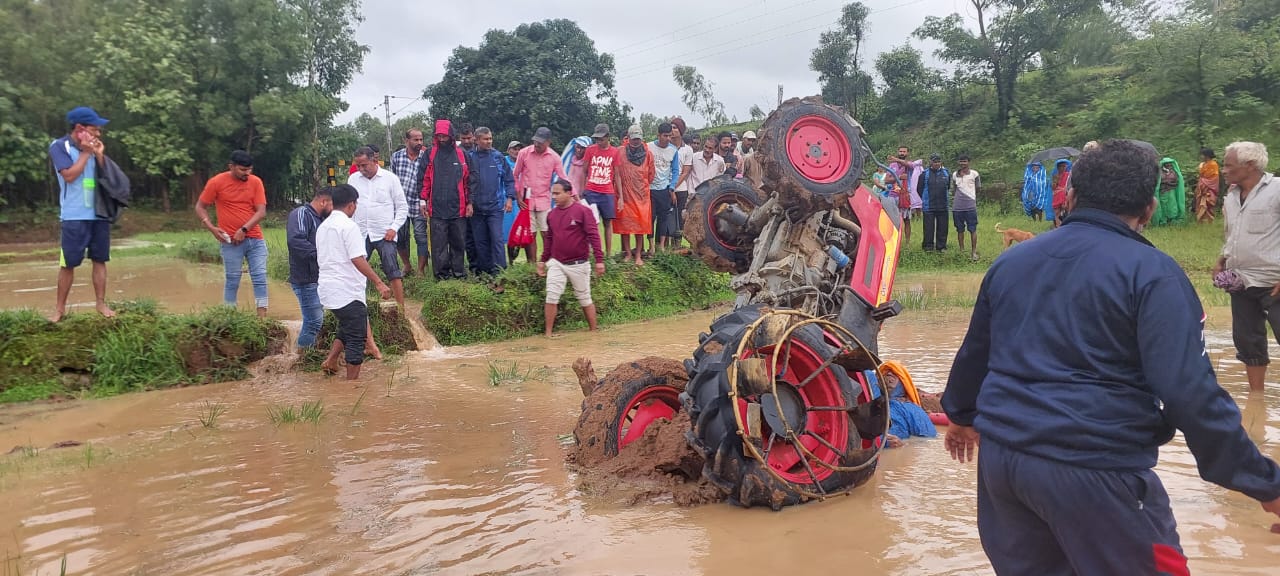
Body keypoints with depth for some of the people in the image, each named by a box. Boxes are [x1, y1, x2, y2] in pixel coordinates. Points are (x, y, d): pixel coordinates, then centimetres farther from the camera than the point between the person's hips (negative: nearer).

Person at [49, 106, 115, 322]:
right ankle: (60, 308, 11)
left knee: (100, 260, 7)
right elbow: (69, 175, -16)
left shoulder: (94, 148, 7)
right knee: (68, 263, 1)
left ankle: (101, 303, 15)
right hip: (74, 217, -4)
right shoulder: (59, 146, -5)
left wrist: (99, 155, -6)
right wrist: (85, 153, -11)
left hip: (99, 214, 4)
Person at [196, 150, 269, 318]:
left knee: (260, 277, -2)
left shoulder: (256, 182, 1)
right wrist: (211, 227, -10)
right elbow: (200, 207, 5)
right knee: (232, 280, 1)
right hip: (231, 241, -2)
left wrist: (244, 229, -15)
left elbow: (261, 211, -4)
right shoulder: (216, 182, -3)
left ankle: (262, 317, 0)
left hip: (255, 239, 2)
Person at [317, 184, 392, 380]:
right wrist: (378, 283, -21)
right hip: (347, 292, -9)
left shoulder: (323, 226, 14)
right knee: (356, 337, 0)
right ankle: (352, 380, 4)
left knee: (346, 327, 26)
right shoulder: (349, 226, -13)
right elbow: (358, 260, -21)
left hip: (327, 290, 9)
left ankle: (331, 361, 13)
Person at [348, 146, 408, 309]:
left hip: (384, 234, -3)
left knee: (393, 272, -6)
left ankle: (401, 308, 0)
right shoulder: (353, 179, 8)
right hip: (360, 234, 3)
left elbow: (402, 207, 2)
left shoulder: (390, 178, -1)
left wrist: (394, 228, -8)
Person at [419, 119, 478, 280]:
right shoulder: (430, 155, 6)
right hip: (437, 208, 0)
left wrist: (469, 203, 1)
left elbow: (471, 180, 6)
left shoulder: (463, 155, 5)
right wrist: (424, 200, 0)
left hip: (458, 208, 0)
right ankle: (441, 272, 8)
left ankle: (458, 270, 17)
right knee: (439, 243, 1)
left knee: (458, 242, 7)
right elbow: (424, 179, 6)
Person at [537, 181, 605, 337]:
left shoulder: (582, 211, -9)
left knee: (585, 298, 8)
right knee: (551, 296, -8)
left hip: (578, 264, -4)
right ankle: (548, 334, -2)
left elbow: (593, 236, -13)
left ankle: (593, 331, 23)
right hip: (556, 263, 4)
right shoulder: (551, 214, 7)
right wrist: (542, 260, 16)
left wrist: (599, 260, -19)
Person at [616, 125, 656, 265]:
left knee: (641, 226, 2)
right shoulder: (621, 152, -1)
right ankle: (628, 254, 14)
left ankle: (638, 255, 8)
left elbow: (651, 175, 11)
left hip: (642, 195, 1)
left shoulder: (648, 153, 4)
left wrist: (644, 187, 9)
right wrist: (620, 197, -6)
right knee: (625, 224, 3)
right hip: (625, 194, -1)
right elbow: (617, 175, -2)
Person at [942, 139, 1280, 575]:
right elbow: (1190, 394, -15)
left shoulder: (1011, 260, 9)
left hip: (999, 455, 6)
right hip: (1094, 469, -6)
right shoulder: (1152, 272, -9)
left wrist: (960, 414, 36)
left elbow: (974, 353, 20)